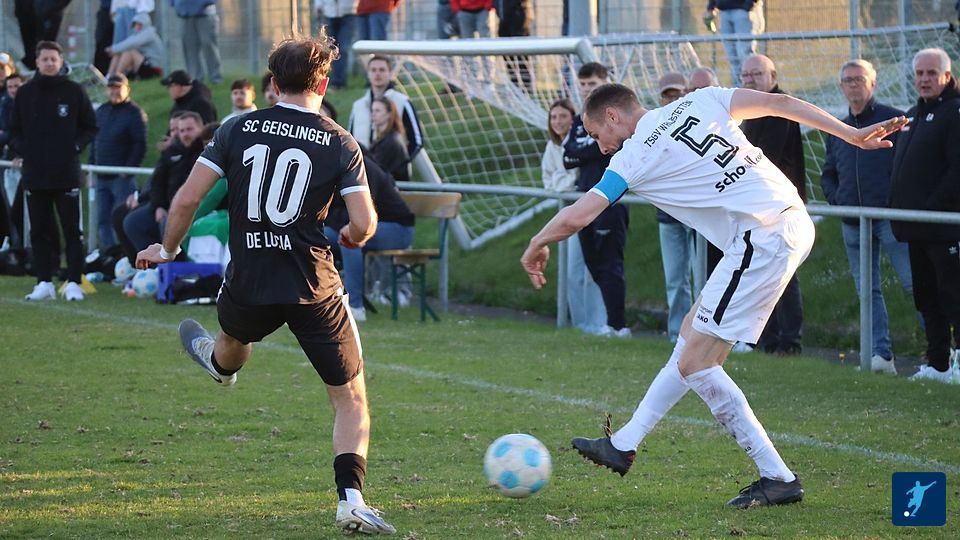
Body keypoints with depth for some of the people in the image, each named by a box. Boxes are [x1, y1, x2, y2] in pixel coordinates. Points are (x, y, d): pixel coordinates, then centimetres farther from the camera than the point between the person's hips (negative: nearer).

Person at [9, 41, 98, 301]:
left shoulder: (74, 92, 2)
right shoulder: (25, 94, 8)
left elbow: (90, 127, 7)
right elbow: (14, 130, 14)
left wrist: (76, 146, -6)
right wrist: (21, 147, -3)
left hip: (67, 174, -2)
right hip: (34, 174, 2)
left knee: (72, 231, -2)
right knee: (40, 231, 5)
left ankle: (74, 283, 0)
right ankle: (44, 282, 11)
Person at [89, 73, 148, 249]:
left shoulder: (134, 113, -6)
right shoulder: (101, 111, 16)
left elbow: (140, 145, -11)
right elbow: (94, 142, 21)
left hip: (122, 177, -7)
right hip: (102, 178, 7)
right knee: (103, 221, 6)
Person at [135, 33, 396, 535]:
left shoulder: (238, 128, -1)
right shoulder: (340, 144, -6)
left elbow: (188, 198, -3)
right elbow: (364, 223, -11)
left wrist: (167, 249, 14)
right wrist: (352, 236, 14)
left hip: (248, 286, 3)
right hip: (314, 289, -3)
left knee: (230, 351, 38)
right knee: (351, 398, 6)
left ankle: (216, 362, 72)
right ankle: (351, 498, -8)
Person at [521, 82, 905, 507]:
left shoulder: (634, 157, -2)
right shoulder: (698, 101, 15)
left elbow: (573, 219, -4)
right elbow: (778, 102, 9)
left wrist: (536, 247, 17)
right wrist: (851, 134, 11)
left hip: (762, 238, -9)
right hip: (796, 222, 9)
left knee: (695, 364, -4)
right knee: (692, 332, 18)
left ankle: (778, 479, -1)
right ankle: (623, 445, 26)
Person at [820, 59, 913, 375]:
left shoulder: (893, 120, -1)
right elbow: (828, 174, 25)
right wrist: (837, 200, 8)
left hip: (889, 216, -6)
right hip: (852, 224, 6)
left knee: (913, 283, -9)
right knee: (868, 290, 4)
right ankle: (881, 354, 5)